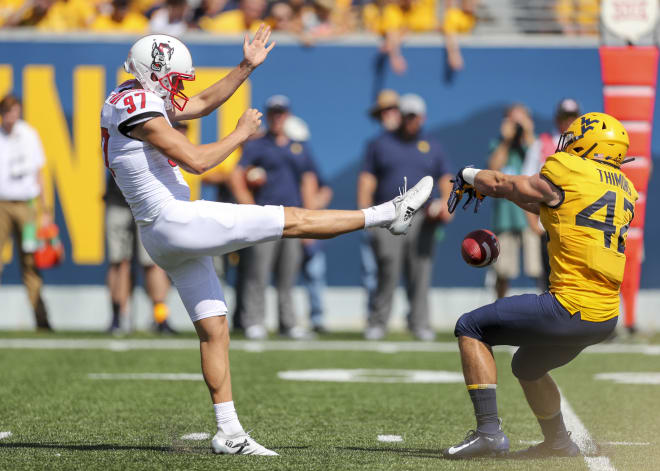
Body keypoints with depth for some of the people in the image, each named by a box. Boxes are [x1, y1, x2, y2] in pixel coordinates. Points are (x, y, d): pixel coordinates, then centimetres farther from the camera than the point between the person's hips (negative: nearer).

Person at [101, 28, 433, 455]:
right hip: (176, 221, -11)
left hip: (164, 238, 11)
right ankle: (391, 213, 3)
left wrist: (247, 67, 23)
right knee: (293, 221, -5)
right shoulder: (140, 109, -15)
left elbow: (204, 103, 28)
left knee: (214, 329, 10)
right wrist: (241, 134, -6)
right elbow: (196, 160, -19)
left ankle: (229, 433, 11)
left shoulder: (142, 101, 16)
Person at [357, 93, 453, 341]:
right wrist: (364, 210, -5)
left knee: (420, 272, -3)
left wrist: (446, 203, -4)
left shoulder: (432, 146, 18)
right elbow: (367, 179, 9)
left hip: (422, 218, 2)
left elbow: (446, 179, 16)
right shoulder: (381, 144, 14)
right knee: (388, 271, -12)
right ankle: (377, 323, -6)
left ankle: (420, 323, 3)